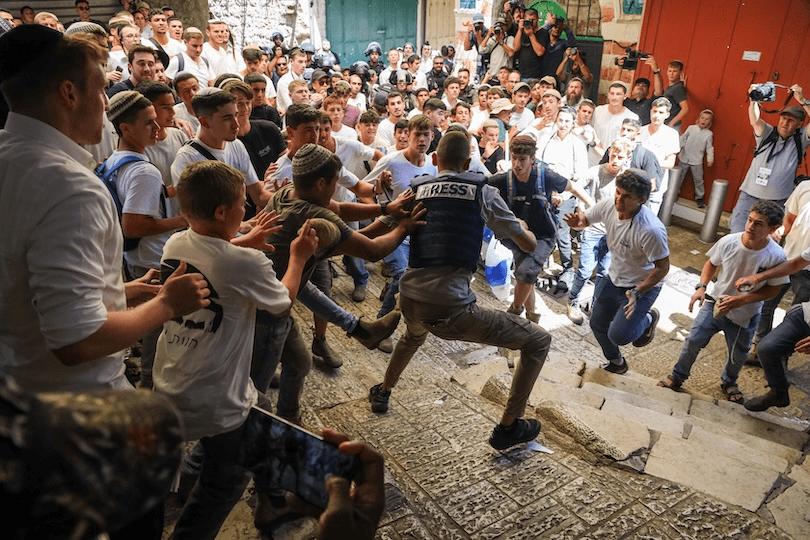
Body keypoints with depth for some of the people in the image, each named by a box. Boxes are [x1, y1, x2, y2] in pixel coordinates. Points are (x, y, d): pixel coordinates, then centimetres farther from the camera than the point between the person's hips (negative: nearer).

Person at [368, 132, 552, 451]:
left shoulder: (415, 189, 11)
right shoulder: (483, 192, 3)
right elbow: (529, 245, 11)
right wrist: (522, 227, 32)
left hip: (410, 302, 5)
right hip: (451, 311, -5)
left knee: (414, 334, 44)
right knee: (539, 341, 12)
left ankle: (382, 393, 54)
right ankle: (507, 428, 18)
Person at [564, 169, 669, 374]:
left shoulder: (651, 230, -35)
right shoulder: (608, 206, -17)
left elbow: (662, 267, -25)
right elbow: (585, 218, 1)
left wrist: (637, 293, -32)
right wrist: (576, 222, -24)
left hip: (643, 286, -6)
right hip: (613, 279, 6)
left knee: (618, 336, -13)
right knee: (598, 324, 16)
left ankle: (649, 319, 22)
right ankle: (616, 362, 44)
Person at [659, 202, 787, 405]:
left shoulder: (776, 256, -24)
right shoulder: (728, 242, -21)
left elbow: (773, 288, -11)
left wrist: (741, 300, -24)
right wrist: (701, 287, -15)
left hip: (745, 316, 0)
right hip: (715, 303, 0)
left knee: (738, 355, 18)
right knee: (693, 341, 3)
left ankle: (728, 382, 50)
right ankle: (678, 377, 27)